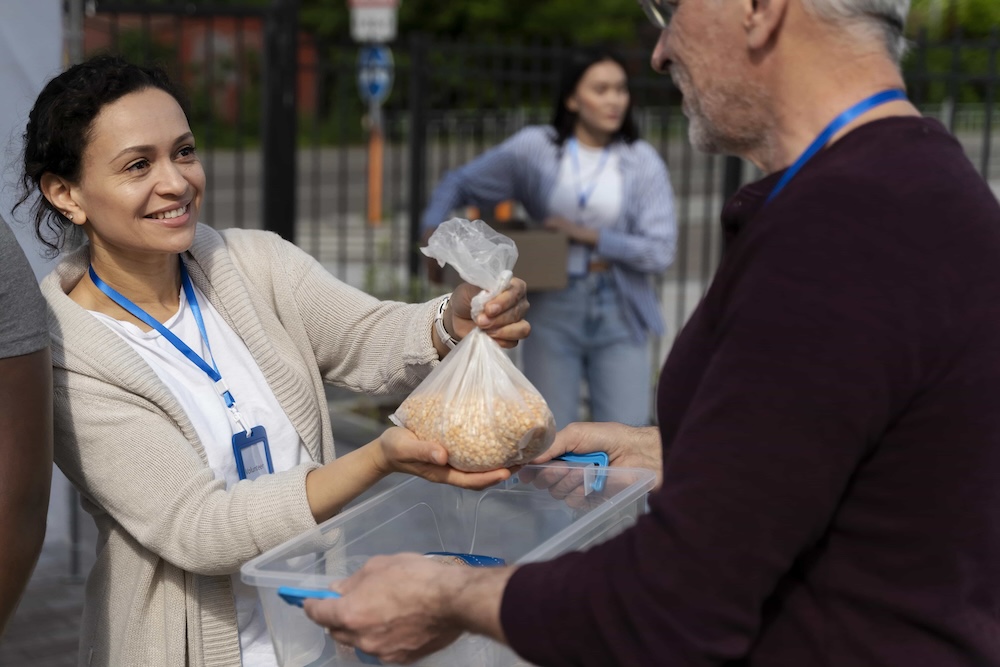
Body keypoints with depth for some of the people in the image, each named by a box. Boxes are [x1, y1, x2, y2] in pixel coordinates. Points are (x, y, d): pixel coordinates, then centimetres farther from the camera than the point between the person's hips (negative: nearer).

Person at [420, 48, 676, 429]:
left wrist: (589, 236, -11)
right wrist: (432, 226, -7)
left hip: (618, 315, 0)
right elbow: (459, 184, 10)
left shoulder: (642, 162, -1)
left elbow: (660, 251, -6)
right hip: (552, 311, 0)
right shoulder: (535, 148, 0)